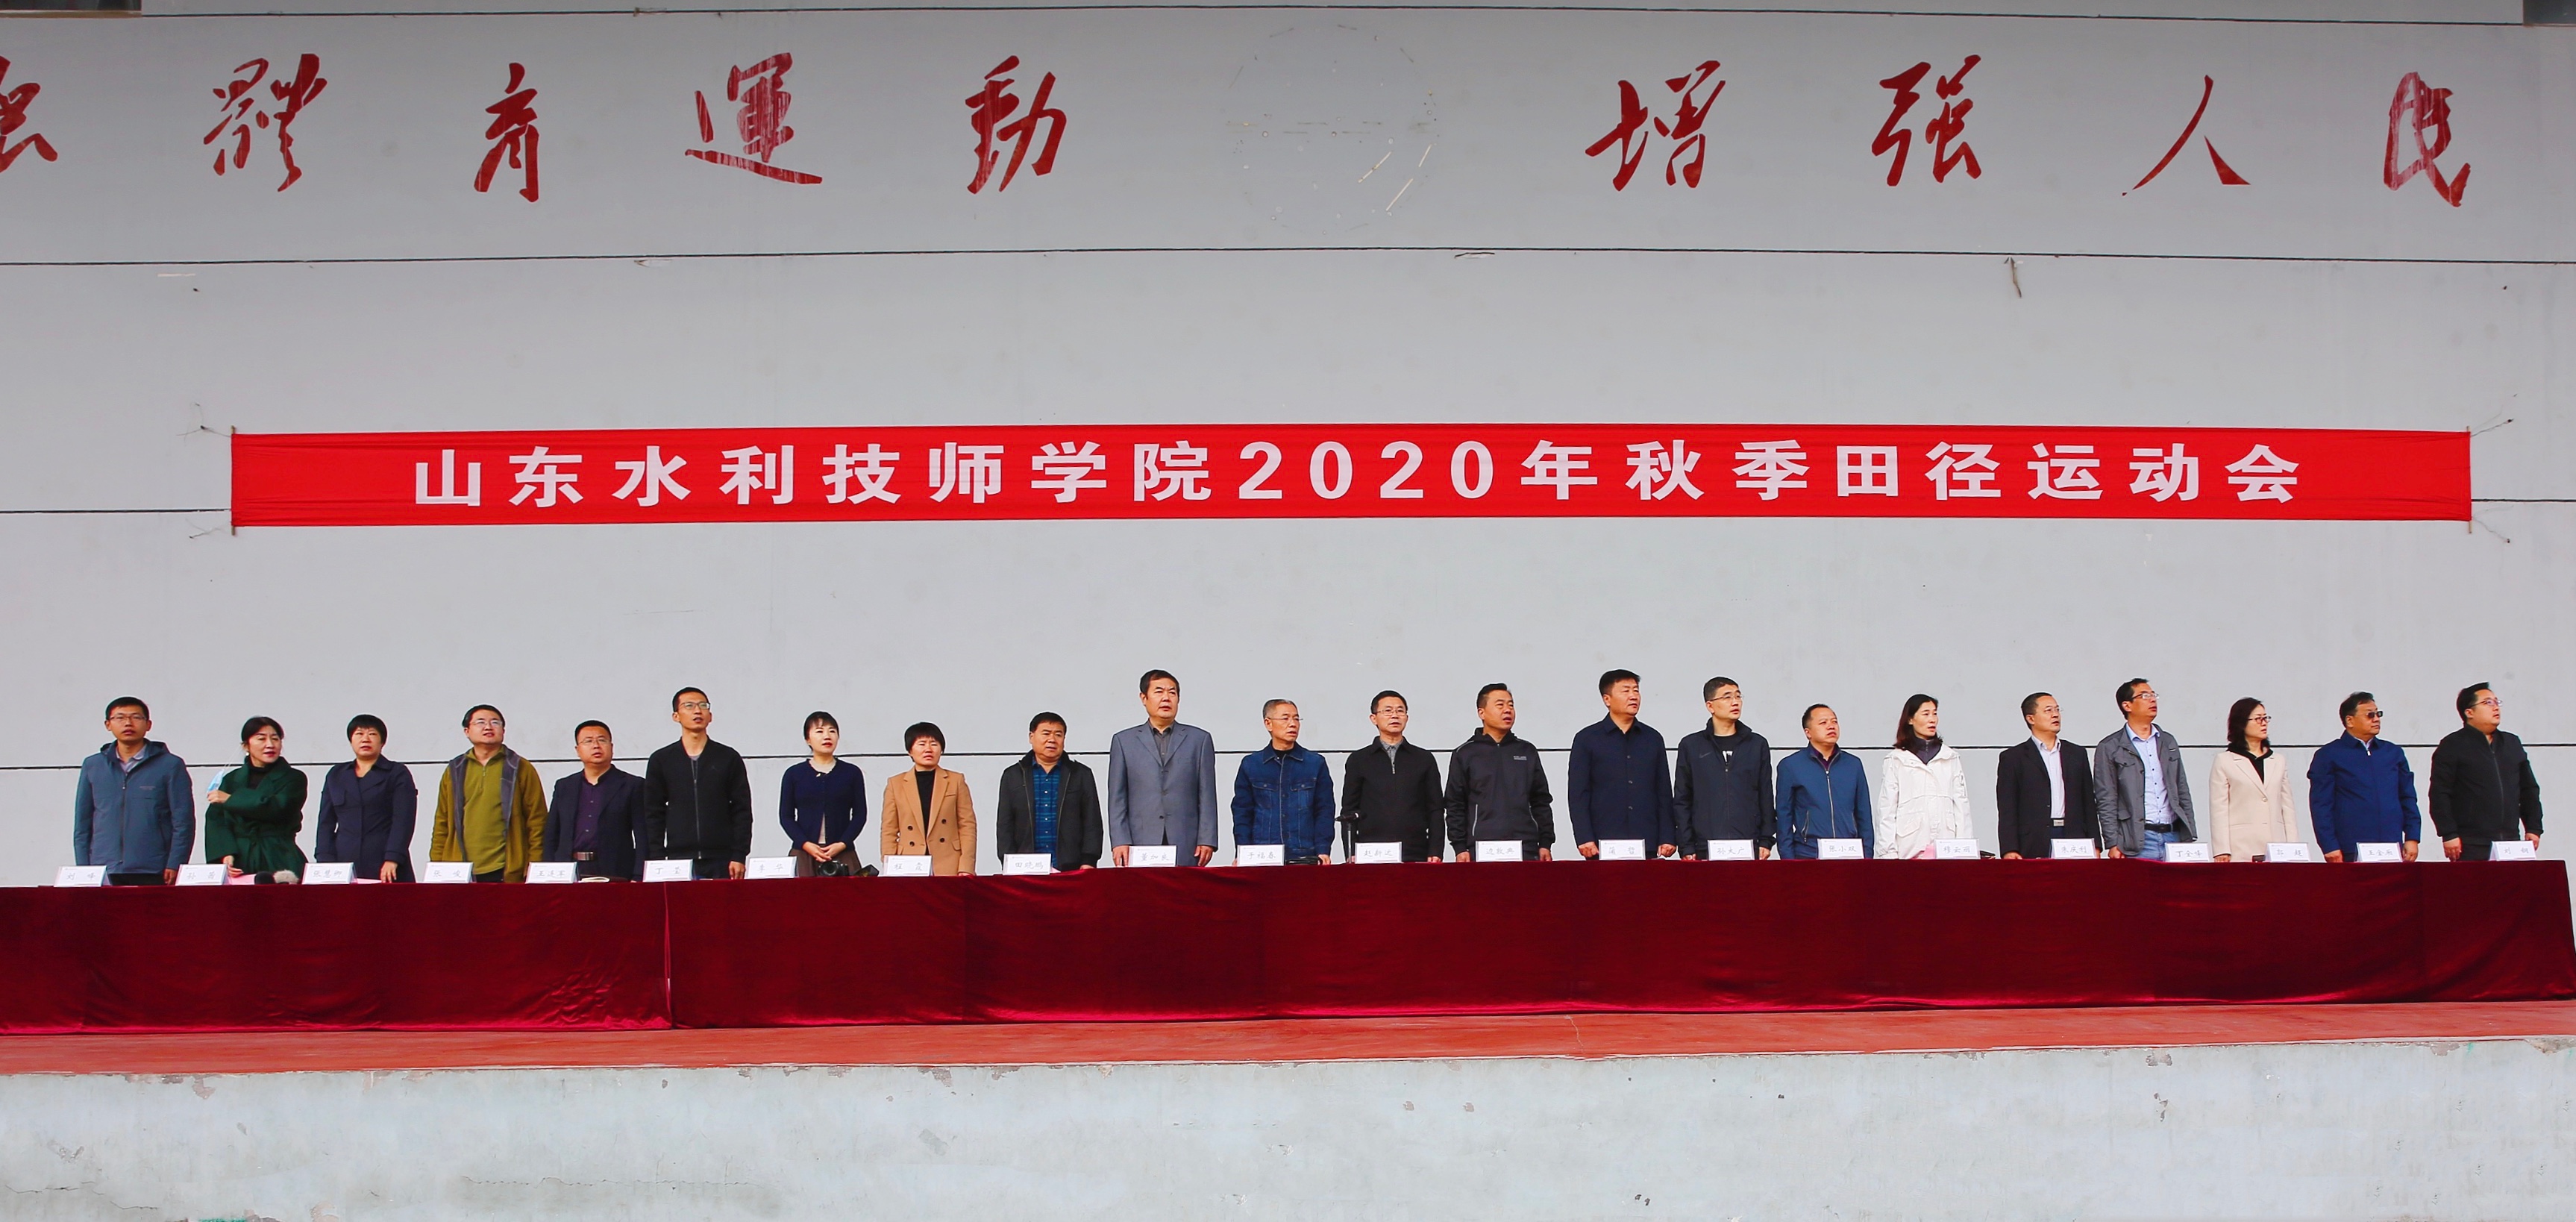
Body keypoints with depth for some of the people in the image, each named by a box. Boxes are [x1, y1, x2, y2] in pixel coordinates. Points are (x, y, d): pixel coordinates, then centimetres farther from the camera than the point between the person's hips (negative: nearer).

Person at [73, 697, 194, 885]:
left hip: (152, 874, -2)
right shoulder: (93, 766, 13)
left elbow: (183, 822, 1)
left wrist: (174, 866, -8)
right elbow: (82, 824, 15)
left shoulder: (170, 765, 4)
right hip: (102, 874, 2)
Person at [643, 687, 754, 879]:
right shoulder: (661, 761, 10)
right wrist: (657, 861, -1)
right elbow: (653, 815, 8)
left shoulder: (729, 758, 8)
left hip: (722, 863, 0)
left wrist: (739, 856, -3)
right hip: (678, 861, 0)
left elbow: (742, 811, 6)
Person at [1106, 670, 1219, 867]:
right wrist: (1120, 842, -2)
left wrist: (1207, 841, -1)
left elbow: (1207, 797, 9)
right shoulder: (1123, 741, 13)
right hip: (1141, 847, 0)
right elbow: (1117, 799, 9)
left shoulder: (1200, 740, 13)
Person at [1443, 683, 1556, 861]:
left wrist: (1546, 844, 7)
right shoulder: (1464, 755, 8)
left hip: (1526, 850, 2)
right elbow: (1455, 806, 6)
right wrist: (1460, 848, -3)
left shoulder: (1527, 752, 16)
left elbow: (1541, 802, 16)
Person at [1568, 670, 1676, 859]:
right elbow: (1577, 795, 1)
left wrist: (1667, 838, 6)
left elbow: (1664, 793, 15)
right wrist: (1584, 839, -9)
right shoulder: (1587, 739, 5)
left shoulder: (1653, 739, 14)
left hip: (1647, 844, 3)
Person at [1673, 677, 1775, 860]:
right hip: (1705, 850, -1)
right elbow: (1681, 801, 7)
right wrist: (1686, 847, 0)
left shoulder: (1757, 745, 12)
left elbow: (1766, 798, 13)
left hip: (1749, 848, 1)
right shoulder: (1691, 745, 8)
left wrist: (1766, 841, 4)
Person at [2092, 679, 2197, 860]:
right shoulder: (2110, 749, 1)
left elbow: (2183, 792, 19)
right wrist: (2112, 844, -9)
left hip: (2174, 836, 5)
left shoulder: (2168, 742, 17)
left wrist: (2189, 838, 12)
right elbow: (2106, 801, -2)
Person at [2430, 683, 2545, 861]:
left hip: (2510, 843, 5)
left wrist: (2533, 829, 15)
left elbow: (2529, 789, 24)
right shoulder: (2453, 746, 1)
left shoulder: (2512, 744, 20)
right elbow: (2439, 794, -5)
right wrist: (2449, 835, -12)